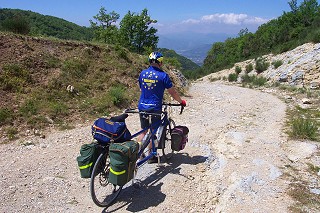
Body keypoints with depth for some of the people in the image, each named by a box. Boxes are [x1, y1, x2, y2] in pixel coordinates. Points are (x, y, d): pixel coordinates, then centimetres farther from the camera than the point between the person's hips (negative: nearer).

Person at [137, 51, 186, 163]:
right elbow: (172, 92, -6)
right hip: (155, 108, -4)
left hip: (142, 106, 5)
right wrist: (181, 101, 10)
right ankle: (151, 156, 19)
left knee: (143, 131, 19)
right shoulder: (163, 75, -10)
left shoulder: (142, 73, 4)